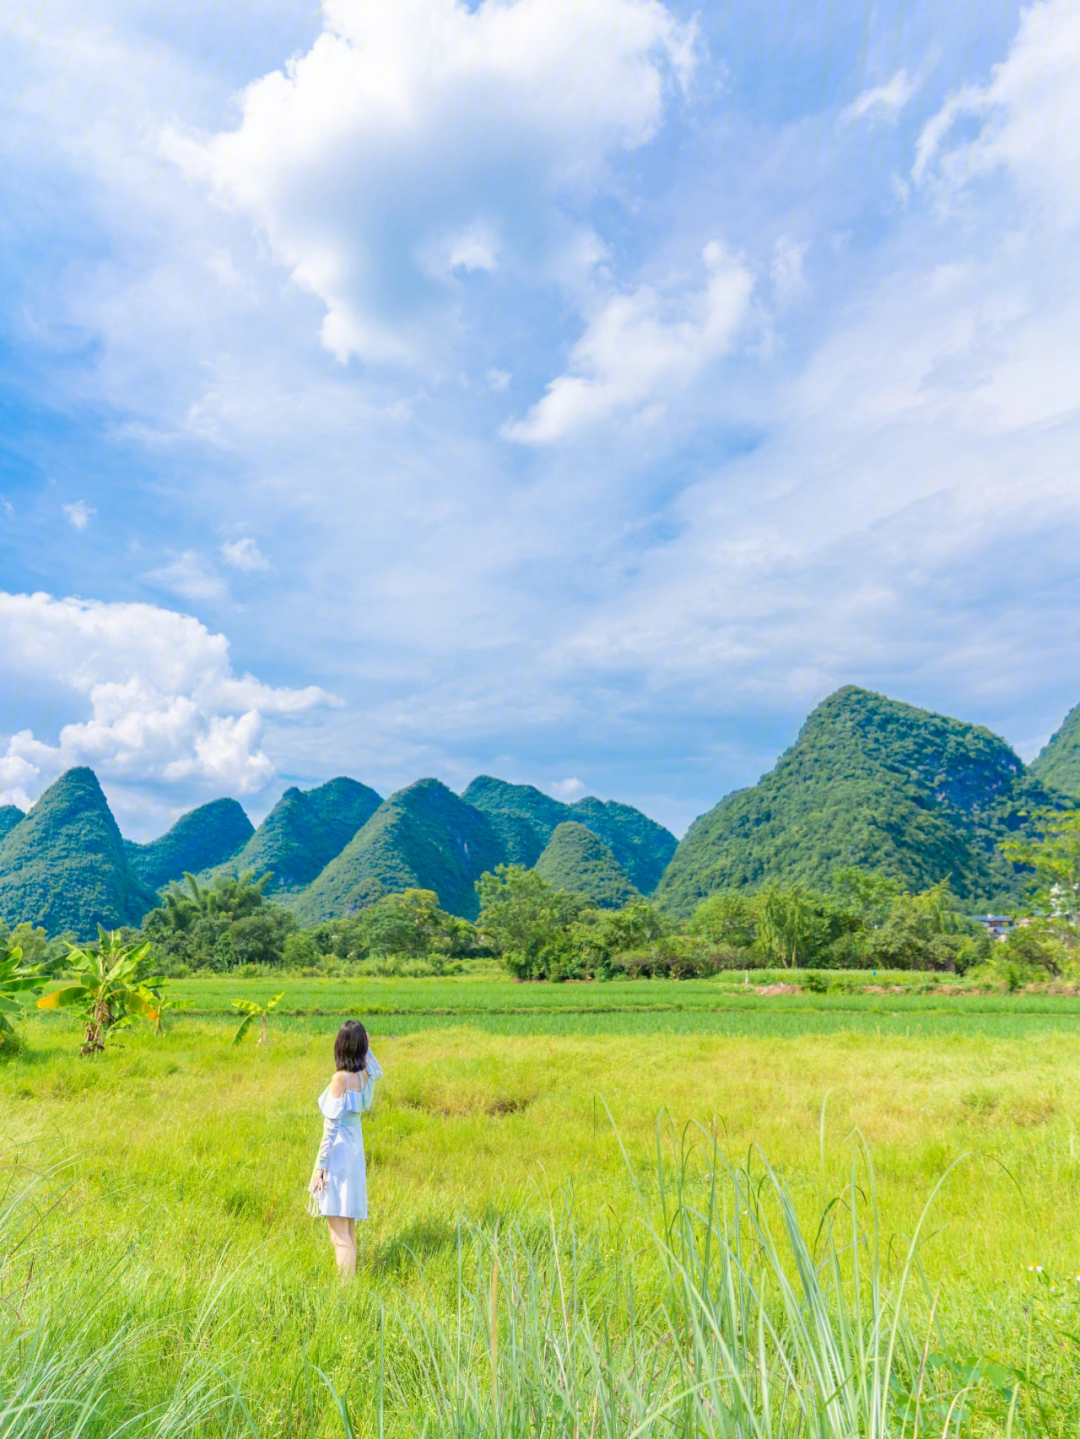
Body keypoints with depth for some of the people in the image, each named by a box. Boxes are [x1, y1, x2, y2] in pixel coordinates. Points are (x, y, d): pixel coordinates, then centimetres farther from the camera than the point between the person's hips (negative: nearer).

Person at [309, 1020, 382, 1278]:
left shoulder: (341, 1078, -20)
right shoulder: (365, 1074, -2)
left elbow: (331, 1127, -19)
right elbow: (377, 1070, 24)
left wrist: (319, 1167, -13)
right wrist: (364, 1045, 11)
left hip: (339, 1152, -8)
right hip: (355, 1148, 8)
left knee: (339, 1235, -1)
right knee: (348, 1229, 20)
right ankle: (350, 1280, 30)